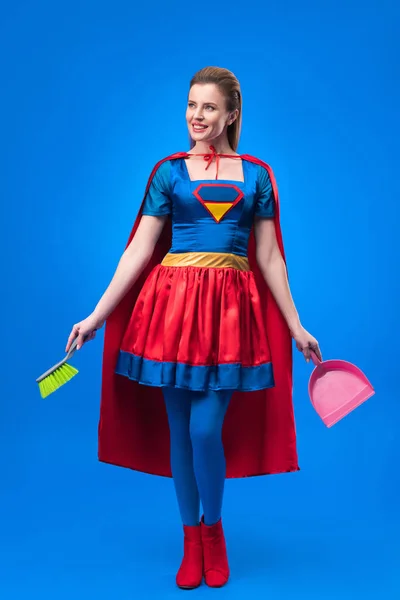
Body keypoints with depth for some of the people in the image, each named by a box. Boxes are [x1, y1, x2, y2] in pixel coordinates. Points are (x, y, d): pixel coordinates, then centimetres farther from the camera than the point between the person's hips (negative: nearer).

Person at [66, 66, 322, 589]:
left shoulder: (256, 174, 8)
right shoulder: (169, 172, 6)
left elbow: (269, 256, 9)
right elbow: (139, 250, 3)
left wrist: (296, 325, 8)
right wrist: (97, 314, -2)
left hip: (231, 310, 0)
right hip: (173, 306, 1)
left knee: (206, 429, -6)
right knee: (178, 430, 6)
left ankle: (213, 529, 22)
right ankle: (192, 542, 24)